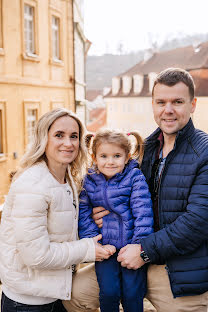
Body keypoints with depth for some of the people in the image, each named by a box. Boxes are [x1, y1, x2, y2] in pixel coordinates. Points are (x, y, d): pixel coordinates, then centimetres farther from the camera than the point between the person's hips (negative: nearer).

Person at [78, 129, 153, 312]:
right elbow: (83, 217, 2)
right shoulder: (88, 182, 2)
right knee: (109, 292, -7)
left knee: (132, 293, -5)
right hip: (106, 247, 2)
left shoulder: (135, 178, -4)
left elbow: (142, 213, -8)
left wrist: (139, 245, -14)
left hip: (131, 246, -1)